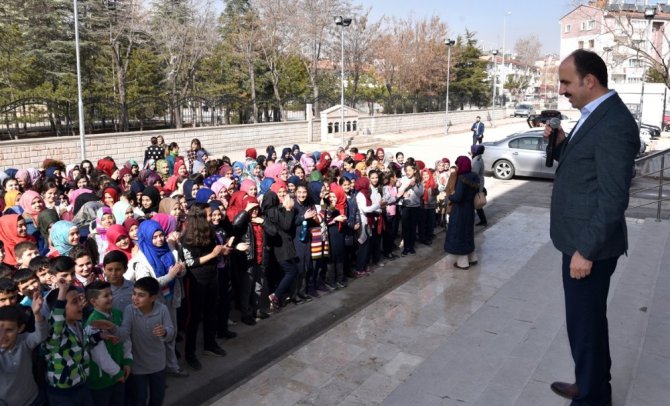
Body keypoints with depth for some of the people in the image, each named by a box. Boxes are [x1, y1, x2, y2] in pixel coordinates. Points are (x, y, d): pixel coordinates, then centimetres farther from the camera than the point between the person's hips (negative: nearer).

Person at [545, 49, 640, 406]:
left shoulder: (614, 124, -21)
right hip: (581, 237, 10)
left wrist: (585, 251, -20)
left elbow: (613, 197, -23)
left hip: (589, 244, -10)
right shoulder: (595, 115, 10)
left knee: (584, 323, 4)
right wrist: (561, 144, 0)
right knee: (587, 320, 22)